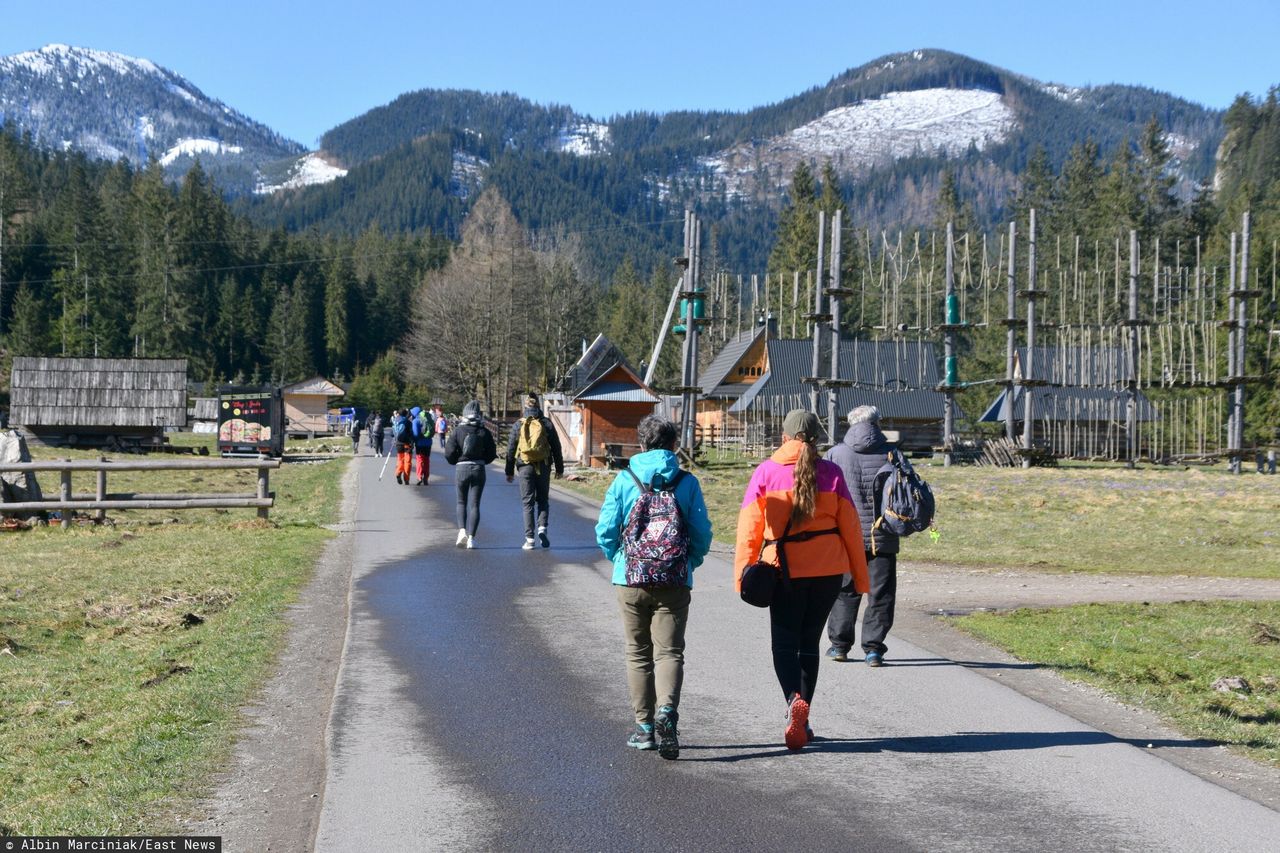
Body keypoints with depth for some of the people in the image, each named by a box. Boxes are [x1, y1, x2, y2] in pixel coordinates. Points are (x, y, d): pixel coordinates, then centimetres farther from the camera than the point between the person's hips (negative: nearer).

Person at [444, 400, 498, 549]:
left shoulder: (457, 431, -7)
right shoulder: (484, 432, -4)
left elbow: (449, 453, -8)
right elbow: (491, 454, 1)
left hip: (462, 468, 0)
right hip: (479, 469, 0)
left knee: (461, 502, 17)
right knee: (474, 504, 3)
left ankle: (462, 530, -1)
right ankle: (471, 537, -3)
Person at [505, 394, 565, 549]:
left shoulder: (518, 425, 2)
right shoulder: (546, 423, 1)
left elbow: (511, 449, 4)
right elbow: (556, 447, 3)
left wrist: (509, 471, 11)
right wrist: (559, 468, 11)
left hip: (525, 466, 0)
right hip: (543, 466, 0)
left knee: (528, 503, 4)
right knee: (543, 500, 15)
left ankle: (529, 538, -2)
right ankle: (542, 528, -8)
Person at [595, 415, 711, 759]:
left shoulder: (625, 479, -2)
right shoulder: (687, 482, -1)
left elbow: (606, 530, -4)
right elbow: (702, 532, -2)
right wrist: (690, 563, 16)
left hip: (630, 580, 0)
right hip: (674, 583, 0)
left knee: (638, 653, 12)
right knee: (669, 651, 1)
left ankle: (645, 726, 15)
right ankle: (667, 710, -24)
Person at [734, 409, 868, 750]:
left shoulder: (766, 472, -2)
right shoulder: (830, 472, 1)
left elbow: (749, 527, -5)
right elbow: (850, 526, 3)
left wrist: (742, 573, -2)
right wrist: (860, 575, 9)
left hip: (784, 568, -2)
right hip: (829, 569, 2)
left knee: (784, 642, 5)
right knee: (809, 641, 14)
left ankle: (795, 700, -23)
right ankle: (802, 720, 16)